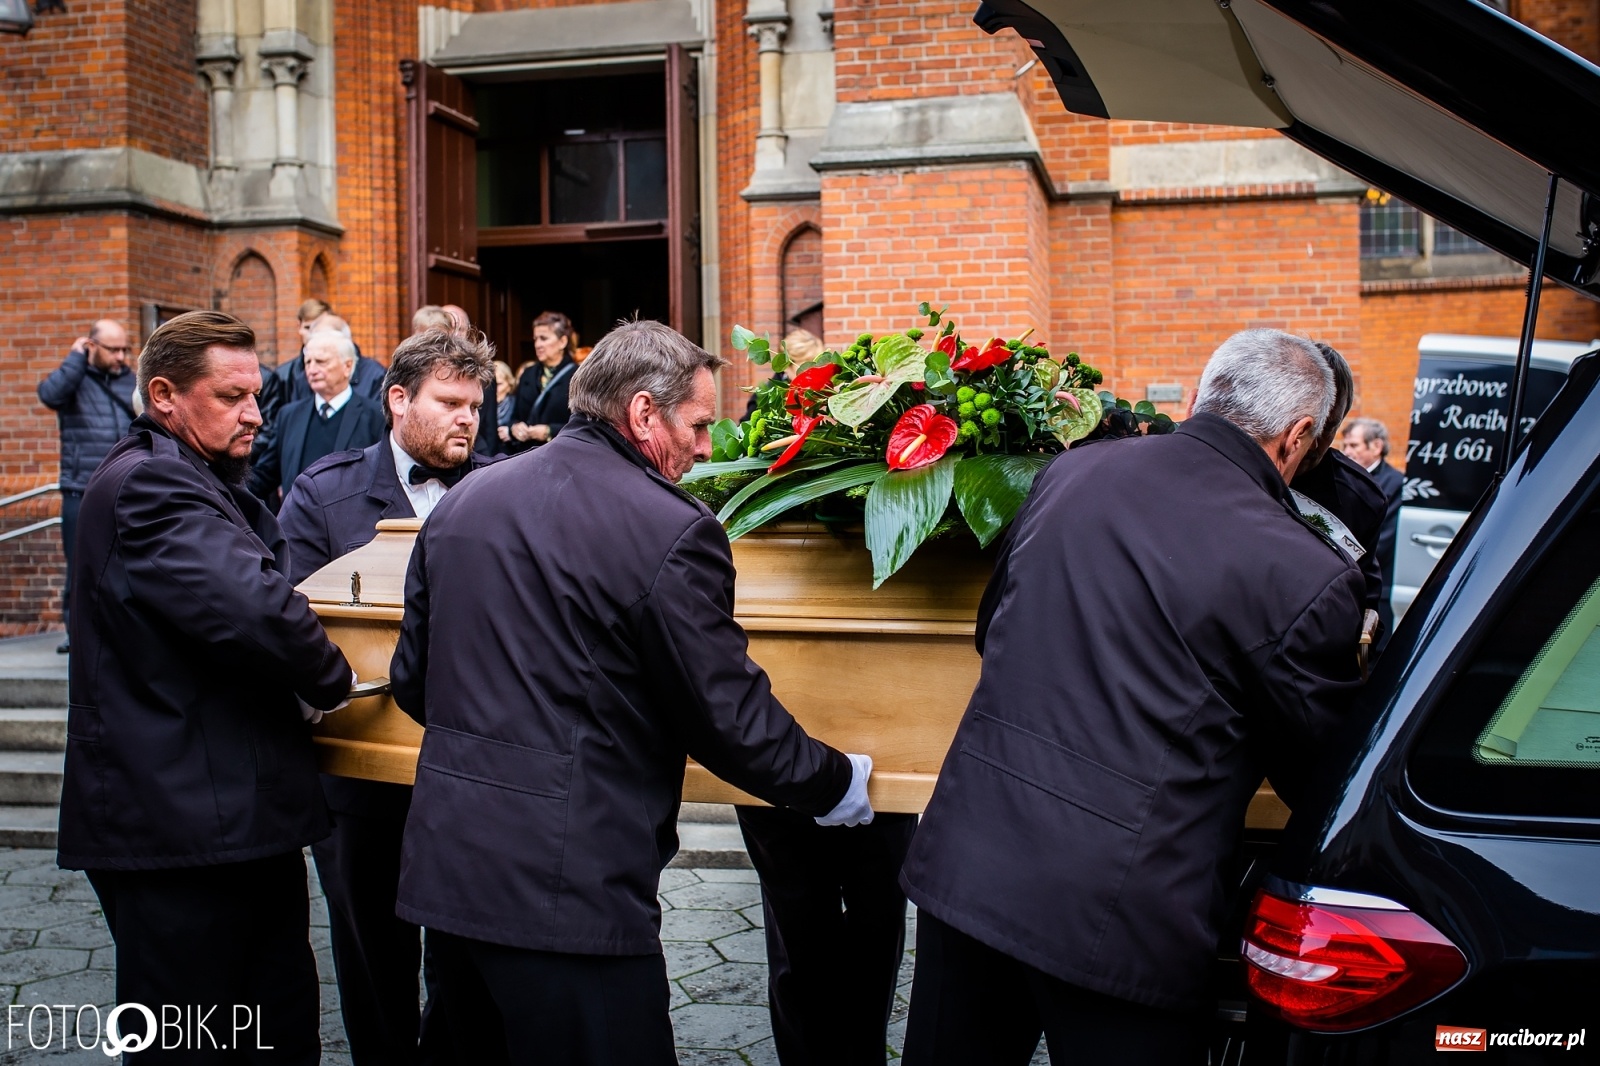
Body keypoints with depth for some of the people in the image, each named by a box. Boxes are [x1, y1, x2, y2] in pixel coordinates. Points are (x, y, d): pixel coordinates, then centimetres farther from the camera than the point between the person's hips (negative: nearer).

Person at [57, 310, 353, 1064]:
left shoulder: (198, 482, 17)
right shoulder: (149, 484, -18)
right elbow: (255, 609, -31)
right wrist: (331, 683, -13)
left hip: (237, 818, 10)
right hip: (182, 825, -10)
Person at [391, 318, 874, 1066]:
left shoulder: (462, 501, 7)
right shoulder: (671, 532, -15)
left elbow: (412, 681, 15)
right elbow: (733, 721, -11)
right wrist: (840, 786, 6)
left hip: (443, 865, 7)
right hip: (567, 890, -7)